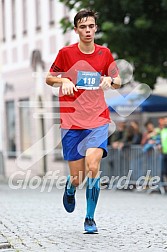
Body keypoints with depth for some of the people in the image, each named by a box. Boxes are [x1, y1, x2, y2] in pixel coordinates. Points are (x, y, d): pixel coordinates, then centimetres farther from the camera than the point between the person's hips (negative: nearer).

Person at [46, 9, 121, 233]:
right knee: (77, 177, 1)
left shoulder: (105, 53, 5)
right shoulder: (66, 53, -1)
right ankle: (70, 189, 40)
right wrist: (63, 80, -13)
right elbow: (49, 78, 9)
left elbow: (118, 82, 15)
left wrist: (110, 80, -9)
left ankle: (90, 218, -5)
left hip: (98, 121, 0)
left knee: (92, 167, -20)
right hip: (71, 122, 0)